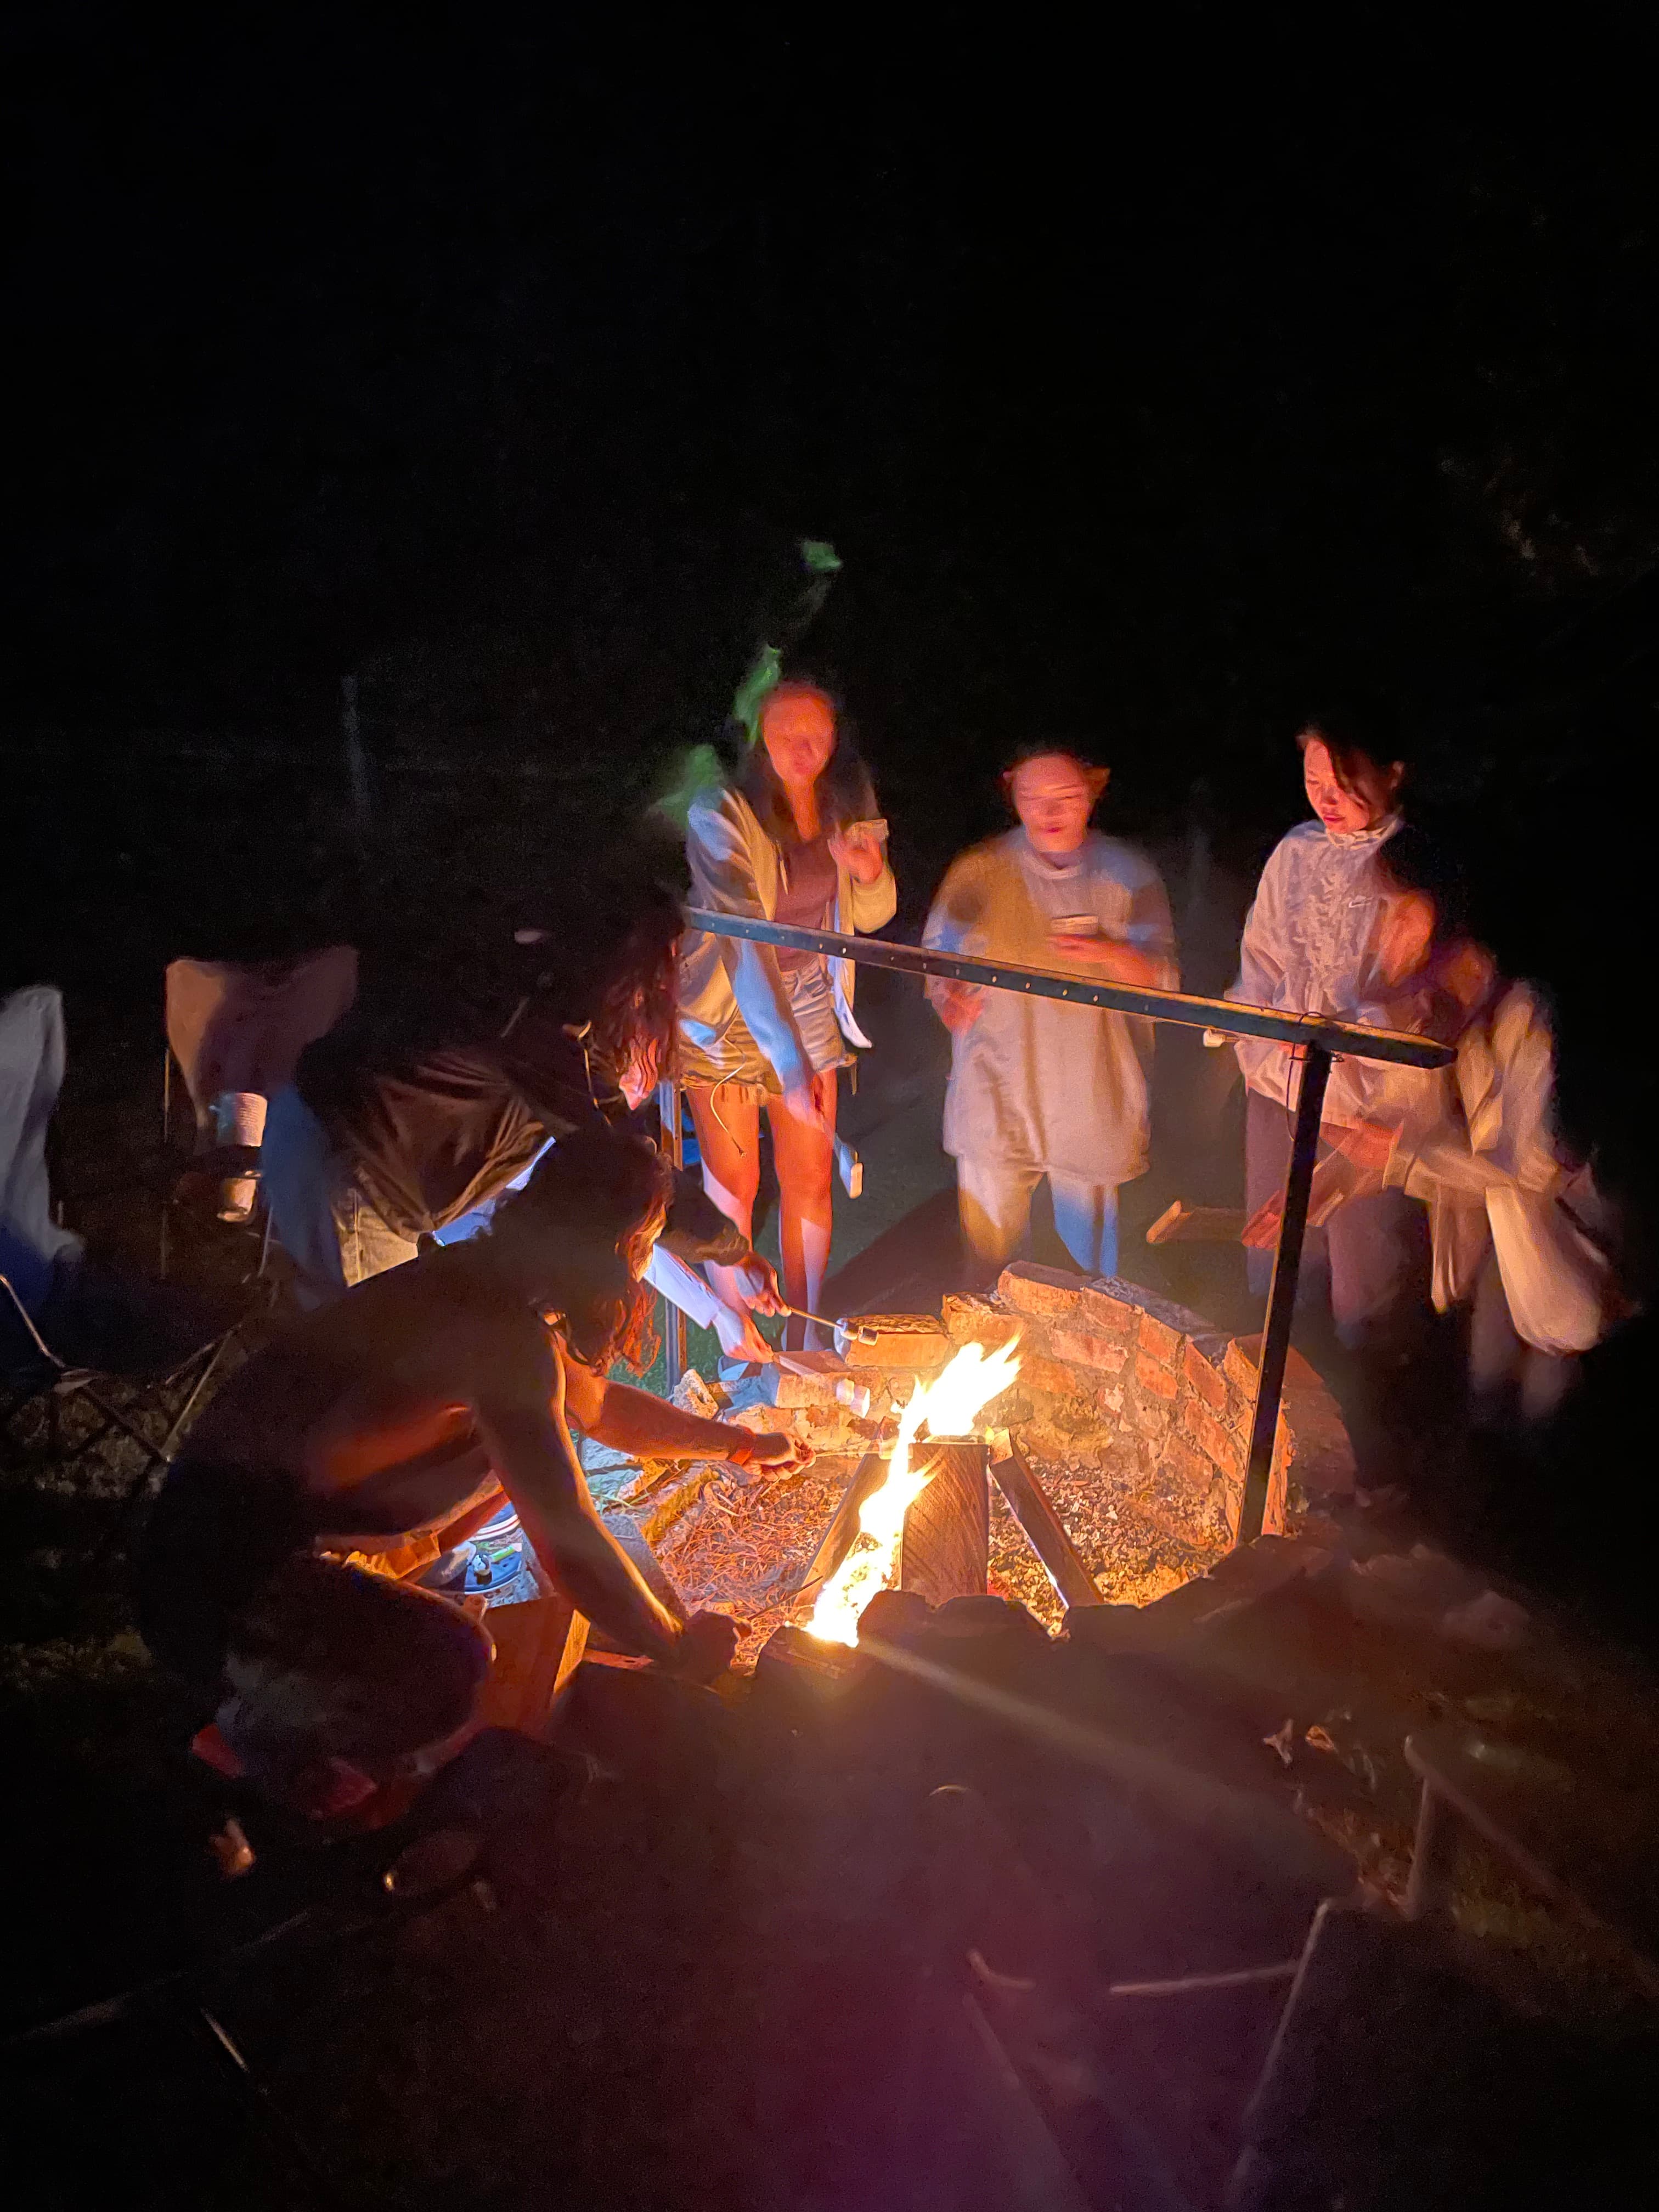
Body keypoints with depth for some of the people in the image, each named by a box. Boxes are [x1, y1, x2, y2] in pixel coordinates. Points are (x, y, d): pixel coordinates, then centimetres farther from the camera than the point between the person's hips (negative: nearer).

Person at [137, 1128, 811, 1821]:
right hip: (213, 1576, -9)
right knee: (452, 1672, -27)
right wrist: (678, 1650, -9)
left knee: (522, 1449, 13)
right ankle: (264, 1727, 2)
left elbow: (598, 1403, 23)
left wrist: (738, 1442, 29)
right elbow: (570, 1543, -24)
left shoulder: (500, 1291, 4)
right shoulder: (508, 1340, -26)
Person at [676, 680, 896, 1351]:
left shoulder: (845, 806, -3)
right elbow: (743, 938, -30)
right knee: (733, 1187, 1)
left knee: (811, 1179, 8)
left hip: (810, 1011, 5)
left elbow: (870, 918, 8)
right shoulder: (720, 815, -21)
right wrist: (789, 1058, -38)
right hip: (731, 1017, -4)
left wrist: (871, 873, -17)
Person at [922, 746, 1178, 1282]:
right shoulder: (978, 872, 2)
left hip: (1090, 1106, 0)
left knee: (1089, 1259, 10)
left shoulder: (1128, 875, 1)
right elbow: (938, 959, 10)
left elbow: (1163, 982, -4)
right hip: (996, 1097, 1)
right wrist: (950, 998, -14)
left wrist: (1115, 956, -26)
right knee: (987, 1249, 5)